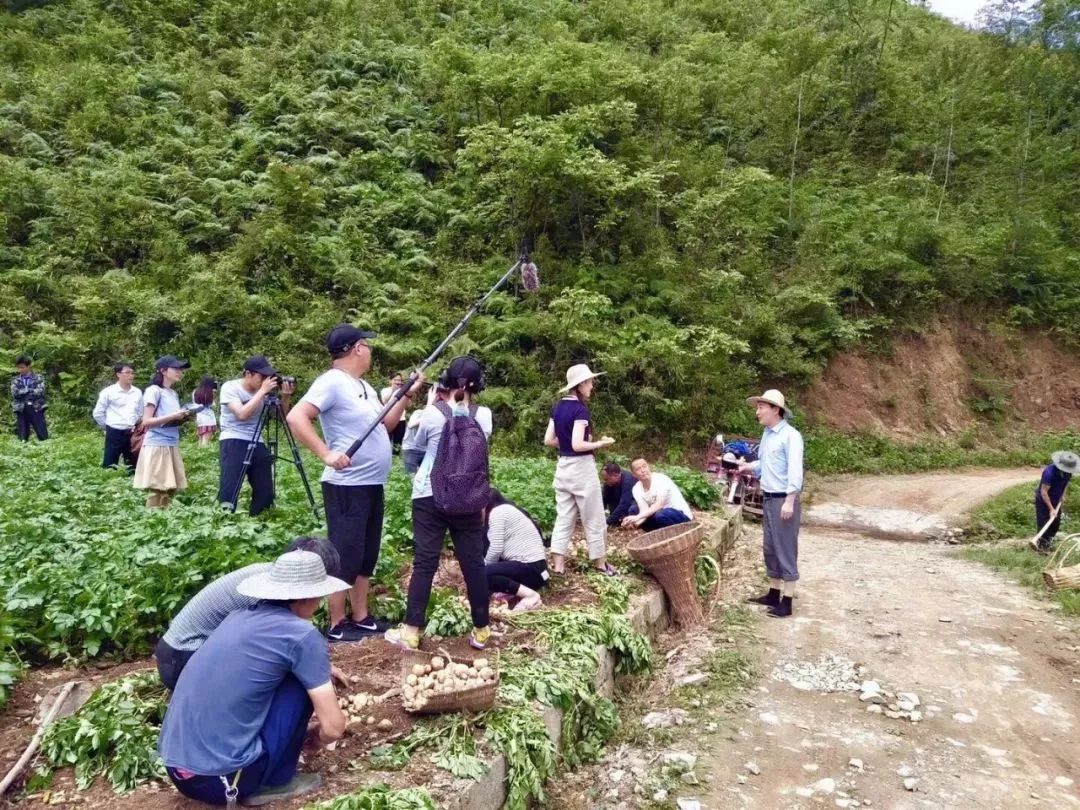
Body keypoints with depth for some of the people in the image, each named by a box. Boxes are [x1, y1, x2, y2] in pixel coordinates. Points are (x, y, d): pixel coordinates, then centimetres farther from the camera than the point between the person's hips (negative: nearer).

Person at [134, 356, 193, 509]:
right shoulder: (154, 391, -6)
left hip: (172, 446, 8)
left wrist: (184, 418, 2)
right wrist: (172, 416, -18)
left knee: (171, 488, 6)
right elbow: (146, 422, -11)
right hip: (156, 446, -8)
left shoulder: (174, 393, 17)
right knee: (157, 490, -7)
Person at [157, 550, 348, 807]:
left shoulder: (238, 618, 11)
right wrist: (315, 732, 16)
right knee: (303, 682, 3)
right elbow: (333, 728, -6)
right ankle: (276, 782, 9)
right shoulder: (303, 636, -10)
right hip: (223, 777, -8)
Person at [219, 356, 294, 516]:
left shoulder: (263, 391, 5)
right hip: (233, 442, -5)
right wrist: (262, 391, -21)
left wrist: (285, 398, -9)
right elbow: (242, 414, -24)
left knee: (265, 491, 6)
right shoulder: (230, 387, -9)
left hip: (257, 443, 5)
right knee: (229, 490, -14)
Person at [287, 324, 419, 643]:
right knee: (345, 556, -1)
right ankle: (336, 625, 11)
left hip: (372, 485, 10)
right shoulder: (332, 382, -15)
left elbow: (384, 426, 21)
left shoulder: (363, 386, 15)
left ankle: (360, 617, 27)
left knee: (365, 556, 16)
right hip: (347, 487, -10)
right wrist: (326, 453, -29)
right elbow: (295, 417, -24)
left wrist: (408, 395, 12)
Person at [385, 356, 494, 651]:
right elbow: (482, 460, 8)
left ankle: (410, 631, 6)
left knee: (425, 562, 2)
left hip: (430, 496, -1)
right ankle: (481, 630, 15)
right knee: (473, 562, 7)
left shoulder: (433, 413, -7)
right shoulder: (483, 416, -2)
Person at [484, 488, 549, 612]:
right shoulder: (507, 509, 20)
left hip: (532, 569, -10)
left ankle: (530, 594, -14)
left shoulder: (496, 512, -8)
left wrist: (485, 568, 2)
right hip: (529, 565, 10)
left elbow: (496, 549, -15)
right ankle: (511, 589, 10)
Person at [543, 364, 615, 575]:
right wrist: (600, 443, -9)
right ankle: (601, 564, 18)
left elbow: (548, 440, 9)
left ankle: (558, 565, 11)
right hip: (581, 467, -8)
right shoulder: (580, 410, -17)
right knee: (594, 519, 7)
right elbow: (577, 445, -22)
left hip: (563, 466, 8)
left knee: (564, 518, 11)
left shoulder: (558, 407, 7)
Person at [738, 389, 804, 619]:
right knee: (770, 549, 15)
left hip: (783, 500, -9)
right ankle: (773, 594, 27)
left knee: (786, 550, -2)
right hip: (768, 499, 9)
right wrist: (747, 466, 3)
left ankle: (786, 602, 5)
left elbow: (795, 470, -21)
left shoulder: (790, 435, -15)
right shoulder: (767, 434, 11)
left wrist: (789, 501, -25)